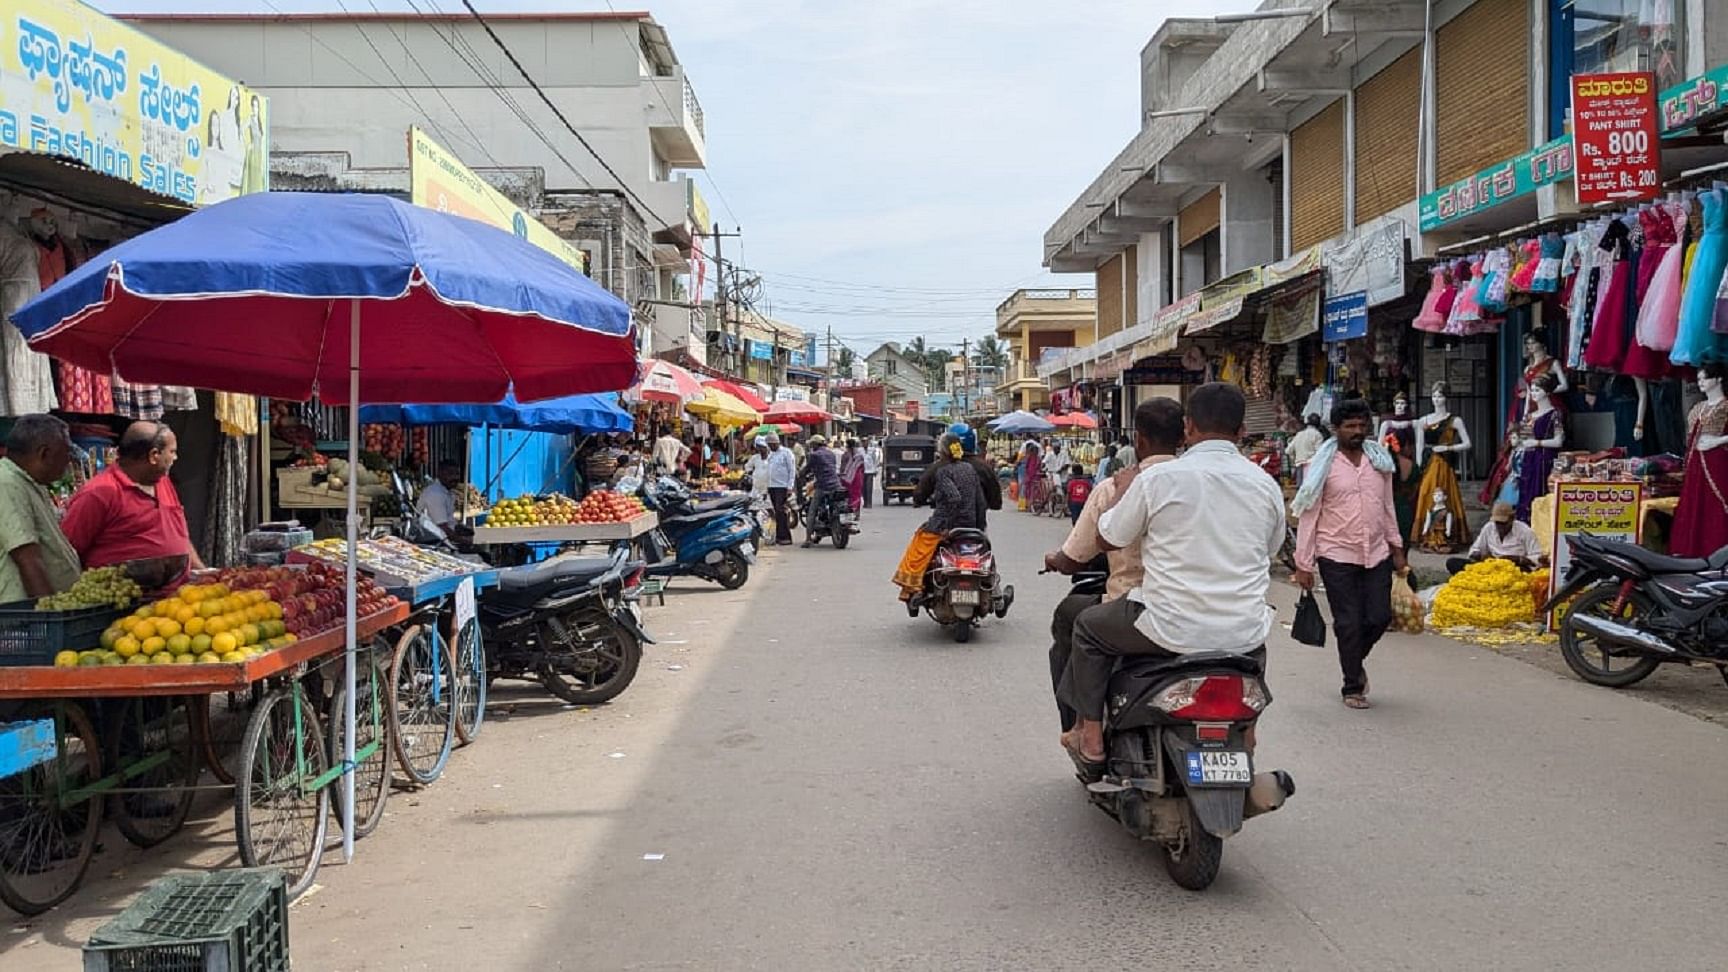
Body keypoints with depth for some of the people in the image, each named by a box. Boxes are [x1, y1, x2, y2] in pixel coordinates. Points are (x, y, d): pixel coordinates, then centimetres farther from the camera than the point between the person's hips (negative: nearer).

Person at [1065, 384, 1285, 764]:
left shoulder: (1157, 479, -10)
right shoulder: (1266, 484, 1)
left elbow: (1106, 540, 2)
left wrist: (1122, 490, 17)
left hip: (1173, 631, -4)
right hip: (1243, 637, 4)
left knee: (1089, 626, 21)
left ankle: (1091, 736, 18)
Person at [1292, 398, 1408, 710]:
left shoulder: (1379, 460, 9)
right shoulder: (1323, 465, -6)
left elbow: (1387, 506, 19)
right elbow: (1308, 515, -5)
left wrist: (1396, 546, 16)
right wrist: (1304, 564, -7)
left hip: (1376, 554, 4)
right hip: (1337, 555, -4)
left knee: (1380, 617, 3)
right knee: (1349, 623, 0)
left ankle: (1356, 661, 32)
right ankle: (1353, 688, 15)